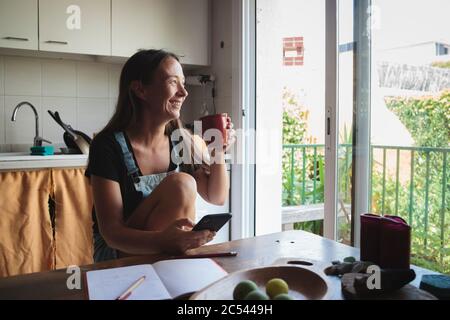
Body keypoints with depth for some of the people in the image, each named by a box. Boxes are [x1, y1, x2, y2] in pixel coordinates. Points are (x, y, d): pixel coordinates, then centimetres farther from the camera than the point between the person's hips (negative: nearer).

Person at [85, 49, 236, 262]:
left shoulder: (184, 142, -3)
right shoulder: (108, 146, -16)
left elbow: (216, 197, 8)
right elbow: (111, 231, -20)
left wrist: (219, 153, -10)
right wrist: (162, 241, -40)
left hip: (168, 259, 5)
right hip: (117, 255, -4)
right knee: (181, 184, -24)